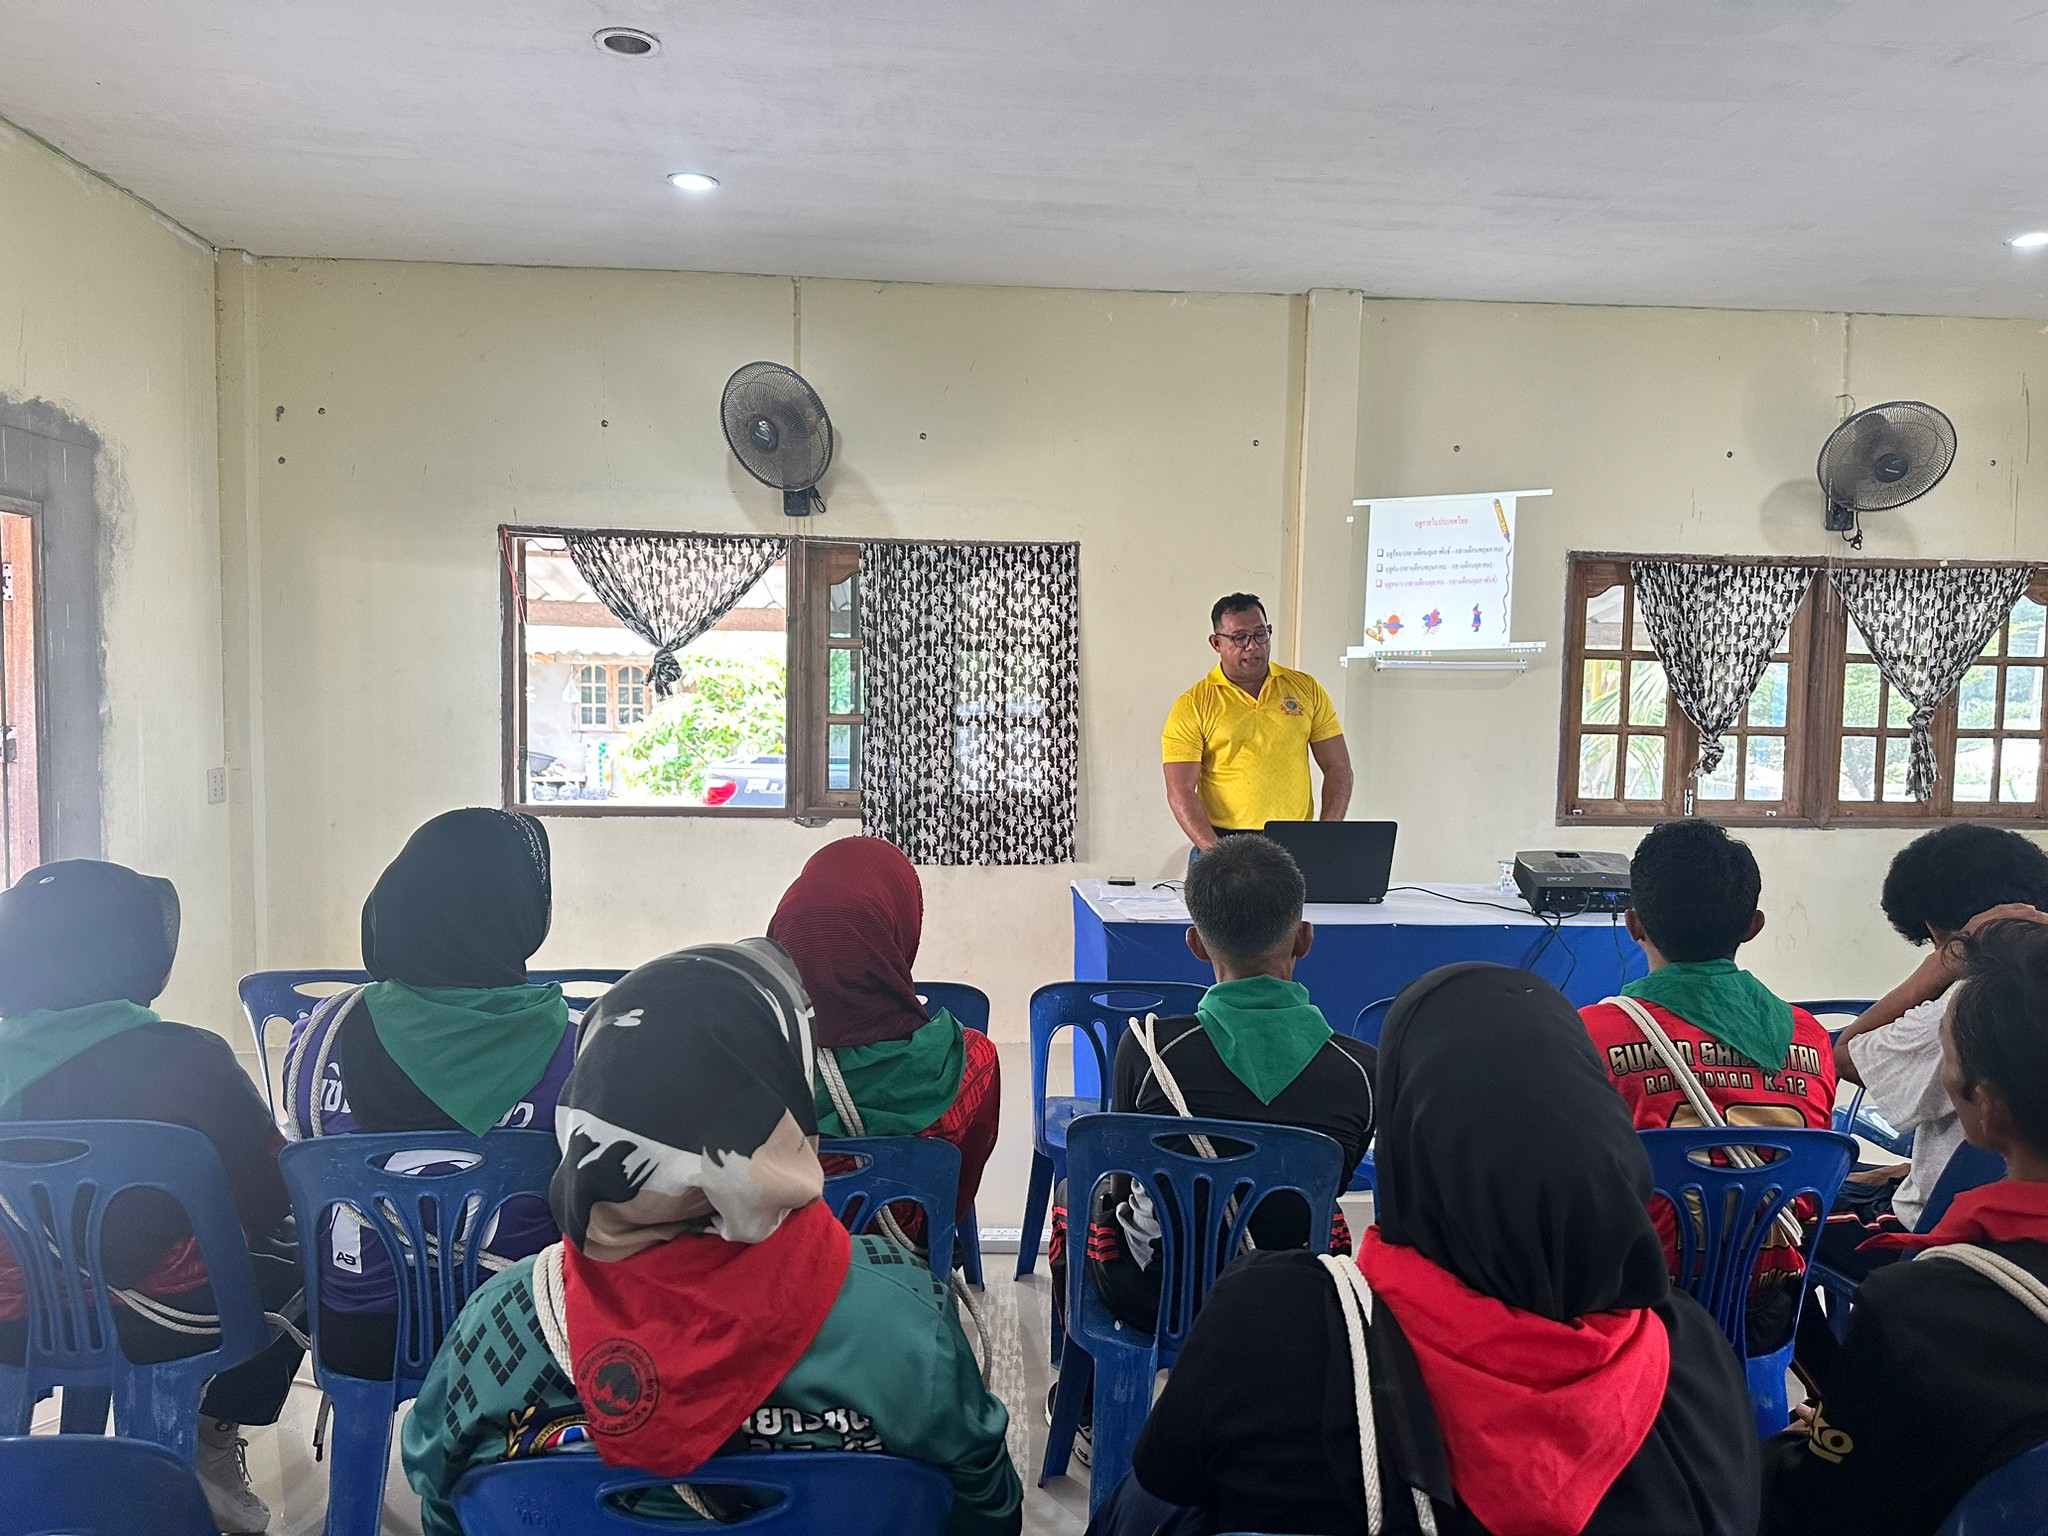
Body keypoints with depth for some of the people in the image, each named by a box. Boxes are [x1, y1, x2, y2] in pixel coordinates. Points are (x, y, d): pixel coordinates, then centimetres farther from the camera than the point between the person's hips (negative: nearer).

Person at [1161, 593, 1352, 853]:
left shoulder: (1306, 689, 12)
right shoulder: (1192, 706, 2)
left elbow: (1337, 768, 13)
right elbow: (1180, 792, -3)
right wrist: (1214, 851, -16)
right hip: (1226, 845, -2)